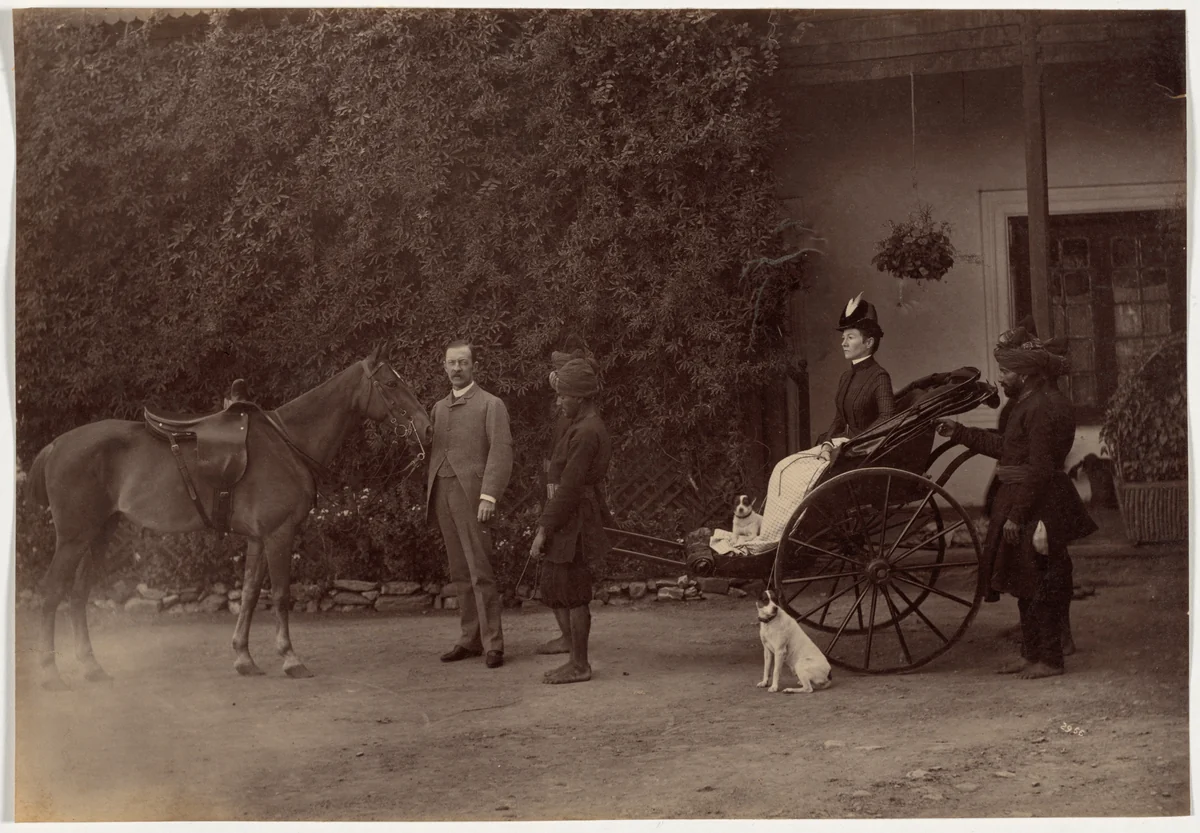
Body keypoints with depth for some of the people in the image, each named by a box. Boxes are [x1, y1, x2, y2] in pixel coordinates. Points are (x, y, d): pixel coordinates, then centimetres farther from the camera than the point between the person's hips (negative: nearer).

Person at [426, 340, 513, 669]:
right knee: (460, 574, 8)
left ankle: (493, 643, -6)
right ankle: (471, 639, 12)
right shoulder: (438, 408, 20)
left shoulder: (491, 405, 1)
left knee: (479, 572, -9)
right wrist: (427, 494, 5)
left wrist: (489, 496, -19)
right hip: (442, 494, 6)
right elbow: (432, 452, 16)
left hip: (471, 494, -6)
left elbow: (501, 452, -8)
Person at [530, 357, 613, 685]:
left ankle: (579, 666, 9)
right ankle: (577, 659, 21)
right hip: (572, 519, 10)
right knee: (553, 591, 14)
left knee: (573, 594, -1)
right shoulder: (592, 426, 13)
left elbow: (569, 486, -21)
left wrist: (544, 529, -18)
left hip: (573, 521, -10)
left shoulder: (585, 433, -19)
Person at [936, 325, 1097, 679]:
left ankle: (1049, 659, 5)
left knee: (1040, 583, -3)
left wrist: (1015, 515, -21)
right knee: (1026, 583, 16)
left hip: (1038, 512, -10)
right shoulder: (1030, 404, 12)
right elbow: (1005, 446, 22)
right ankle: (1031, 653, 25)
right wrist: (959, 433, 22)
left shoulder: (1044, 409, -20)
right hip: (1025, 507, 10)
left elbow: (1038, 470, -22)